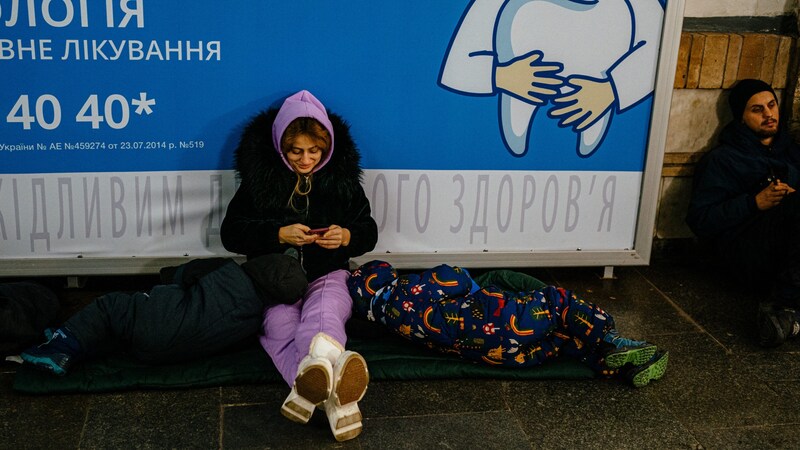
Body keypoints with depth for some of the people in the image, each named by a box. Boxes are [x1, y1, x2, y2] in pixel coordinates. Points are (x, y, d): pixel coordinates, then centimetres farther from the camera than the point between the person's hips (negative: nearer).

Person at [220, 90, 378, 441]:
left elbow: (369, 232, 12)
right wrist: (278, 234, -17)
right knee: (280, 323, -36)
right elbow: (230, 233, 0)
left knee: (322, 315, -37)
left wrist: (346, 237, -14)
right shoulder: (260, 176, 3)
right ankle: (335, 397, -66)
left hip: (327, 275, 1)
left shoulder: (341, 177, 8)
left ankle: (312, 386, -72)